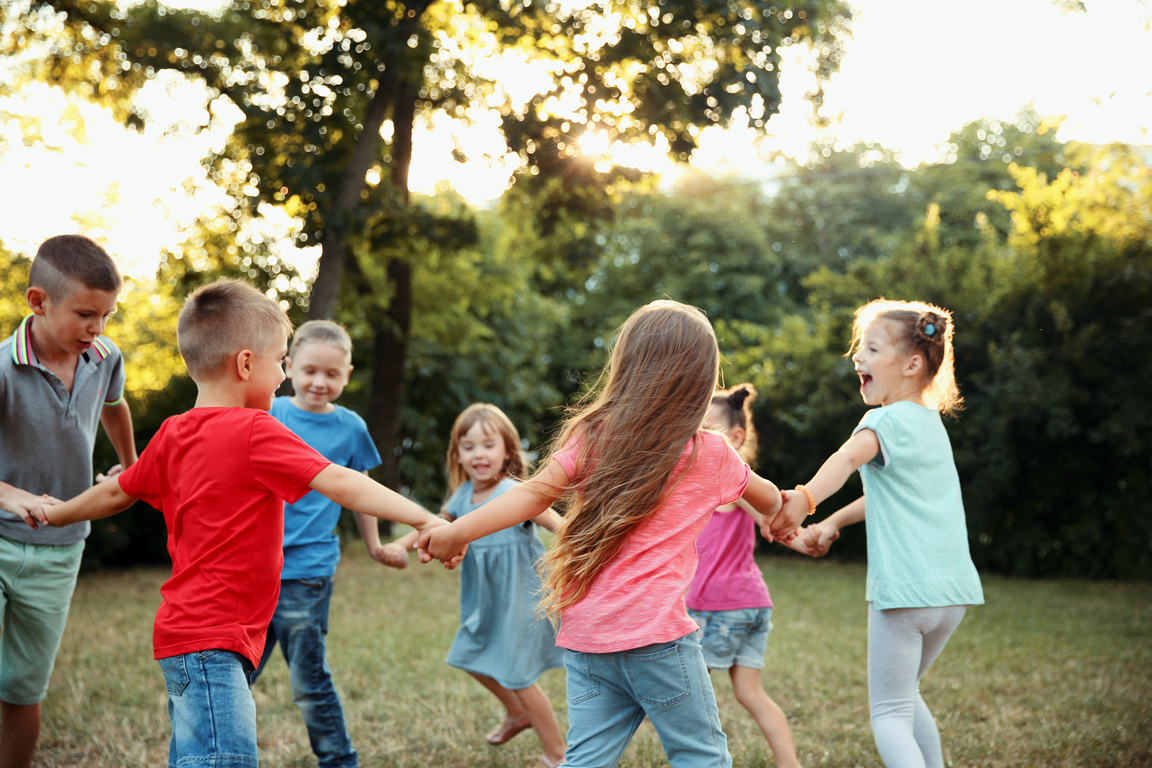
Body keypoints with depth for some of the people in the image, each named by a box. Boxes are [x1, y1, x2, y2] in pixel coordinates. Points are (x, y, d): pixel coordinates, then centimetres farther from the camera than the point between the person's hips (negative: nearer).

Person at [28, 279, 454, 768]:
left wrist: (56, 514, 44)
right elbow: (341, 484, -20)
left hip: (184, 631, 10)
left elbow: (116, 492, 24)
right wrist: (426, 520, -23)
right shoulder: (254, 432, -13)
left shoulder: (173, 434, 10)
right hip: (212, 641, -10)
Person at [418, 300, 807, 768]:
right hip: (656, 634, -3)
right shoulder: (711, 454, 2)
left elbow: (535, 494, -9)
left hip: (585, 638, 3)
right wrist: (779, 518, 44)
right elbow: (768, 499, 21)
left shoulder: (592, 436, 2)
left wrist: (459, 531, -8)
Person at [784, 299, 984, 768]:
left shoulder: (888, 419, -9)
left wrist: (802, 501, -48)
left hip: (903, 589, -8)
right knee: (904, 693, 26)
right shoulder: (932, 422, 16)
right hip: (954, 590, 8)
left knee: (889, 714, 1)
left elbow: (849, 457, -33)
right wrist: (833, 522, 23)